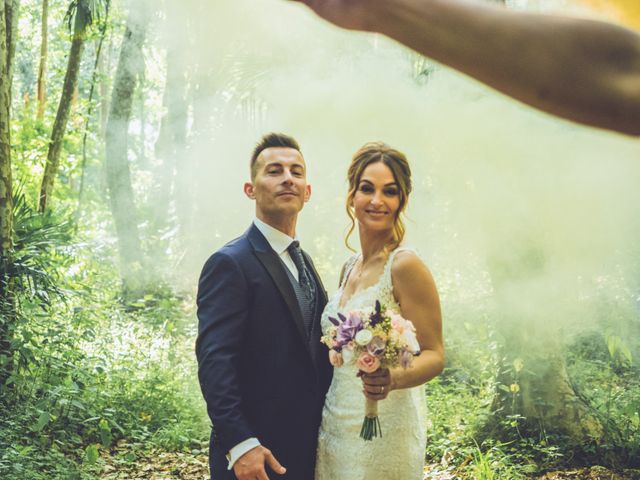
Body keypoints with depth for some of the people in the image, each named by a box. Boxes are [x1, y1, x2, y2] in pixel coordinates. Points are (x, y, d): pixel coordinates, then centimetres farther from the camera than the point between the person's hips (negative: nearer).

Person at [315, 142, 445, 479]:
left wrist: (394, 378, -33)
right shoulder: (350, 268, 7)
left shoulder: (405, 265, -15)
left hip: (383, 432, -7)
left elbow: (433, 355, -14)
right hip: (335, 426, 7)